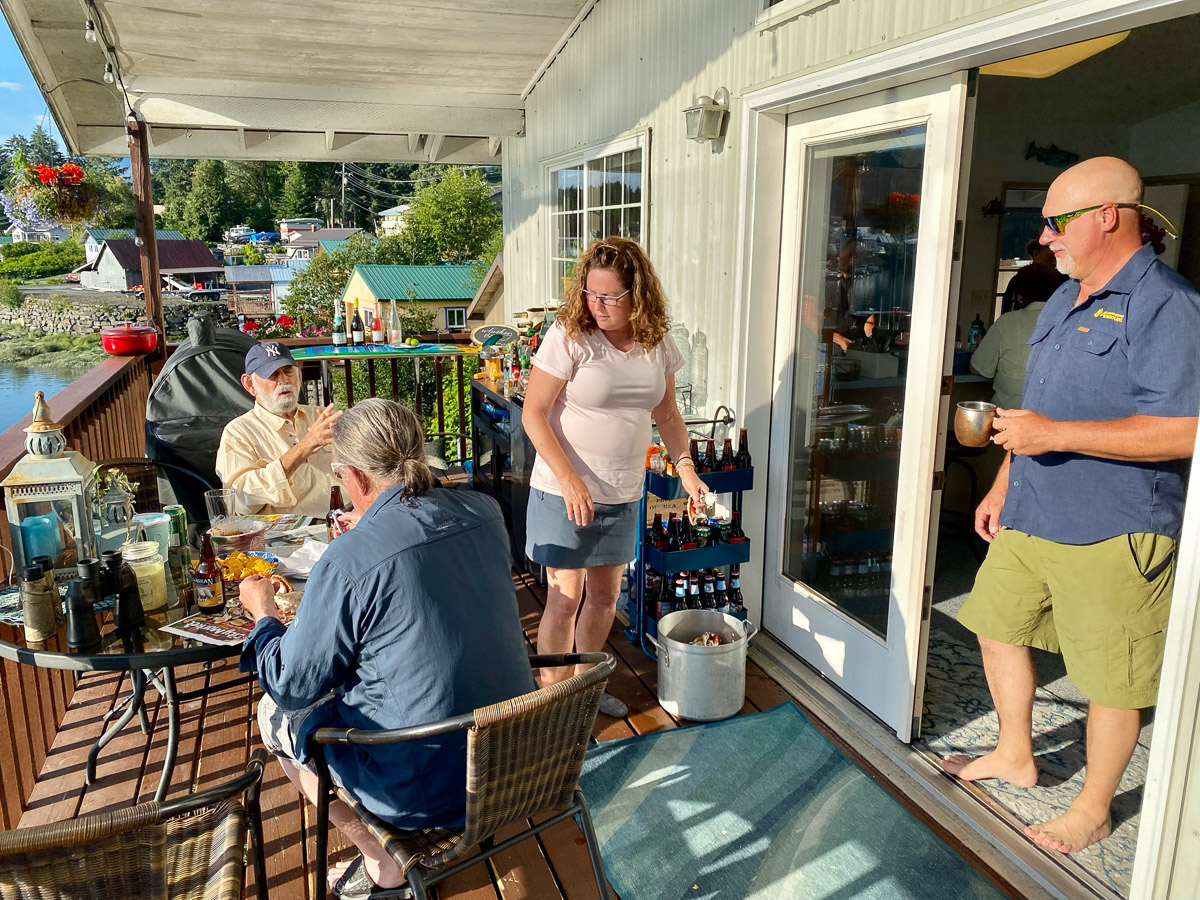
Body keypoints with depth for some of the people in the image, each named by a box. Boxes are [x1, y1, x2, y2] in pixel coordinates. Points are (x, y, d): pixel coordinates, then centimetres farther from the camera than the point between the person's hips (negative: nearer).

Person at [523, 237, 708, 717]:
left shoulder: (657, 342, 2)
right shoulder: (569, 336, -14)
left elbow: (666, 412, 14)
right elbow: (533, 413, -14)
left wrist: (685, 465, 1)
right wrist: (569, 480, -21)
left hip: (623, 495, 5)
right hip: (564, 492, -5)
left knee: (605, 595, 16)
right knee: (565, 598, -1)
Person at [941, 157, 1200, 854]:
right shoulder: (1066, 299, 13)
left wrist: (1054, 434, -26)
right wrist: (1003, 486, 18)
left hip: (1112, 535, -9)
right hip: (1030, 517, 9)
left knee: (1112, 678, 7)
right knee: (999, 626, 19)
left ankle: (1095, 809, 27)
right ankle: (1015, 756, 39)